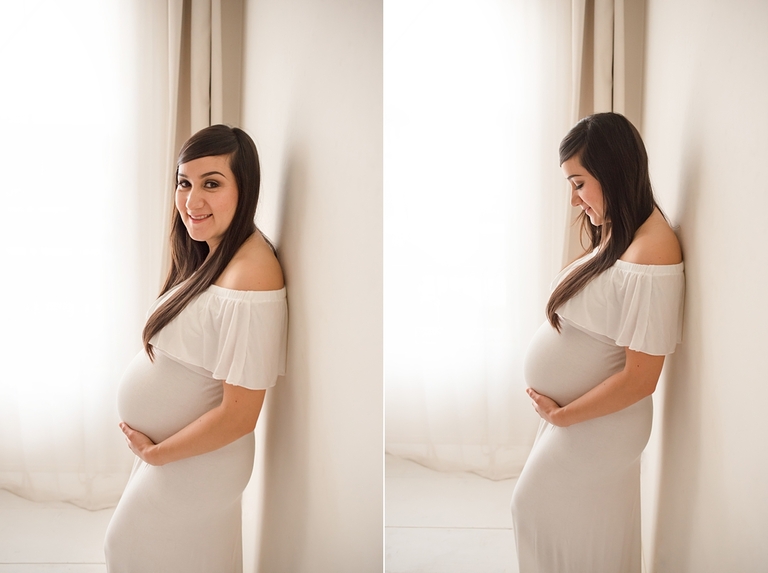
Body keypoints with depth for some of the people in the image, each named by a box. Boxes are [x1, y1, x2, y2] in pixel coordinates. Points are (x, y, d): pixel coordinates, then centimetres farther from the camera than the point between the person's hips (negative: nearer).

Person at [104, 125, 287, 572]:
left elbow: (239, 414, -28)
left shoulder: (250, 275, -30)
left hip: (194, 464, -9)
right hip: (166, 448, 9)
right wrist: (153, 448, 4)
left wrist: (155, 452, -15)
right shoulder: (211, 253, 1)